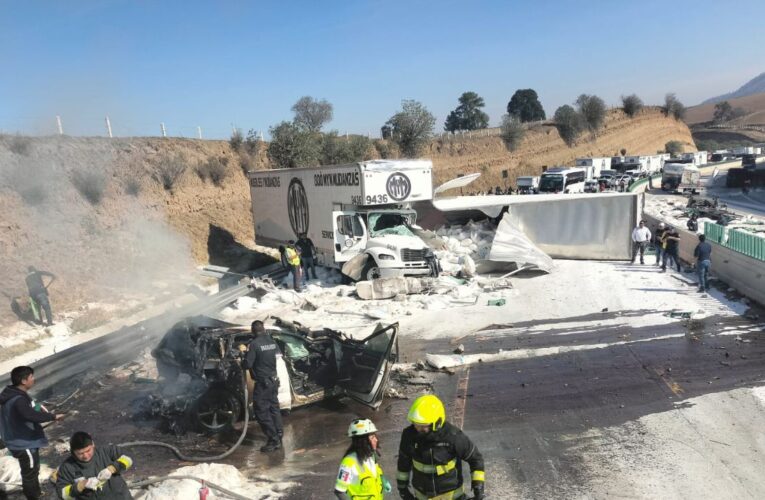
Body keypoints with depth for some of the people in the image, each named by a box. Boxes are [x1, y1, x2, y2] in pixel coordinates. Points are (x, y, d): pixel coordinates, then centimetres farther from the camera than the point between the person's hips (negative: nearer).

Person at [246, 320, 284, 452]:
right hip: (274, 380, 7)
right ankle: (279, 435, 30)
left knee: (262, 412, 1)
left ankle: (273, 440, 1)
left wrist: (245, 353, 1)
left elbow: (248, 364, -17)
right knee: (274, 408, 20)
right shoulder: (272, 341, 2)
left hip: (262, 383, -7)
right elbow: (279, 355, 15)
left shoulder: (254, 344, -18)